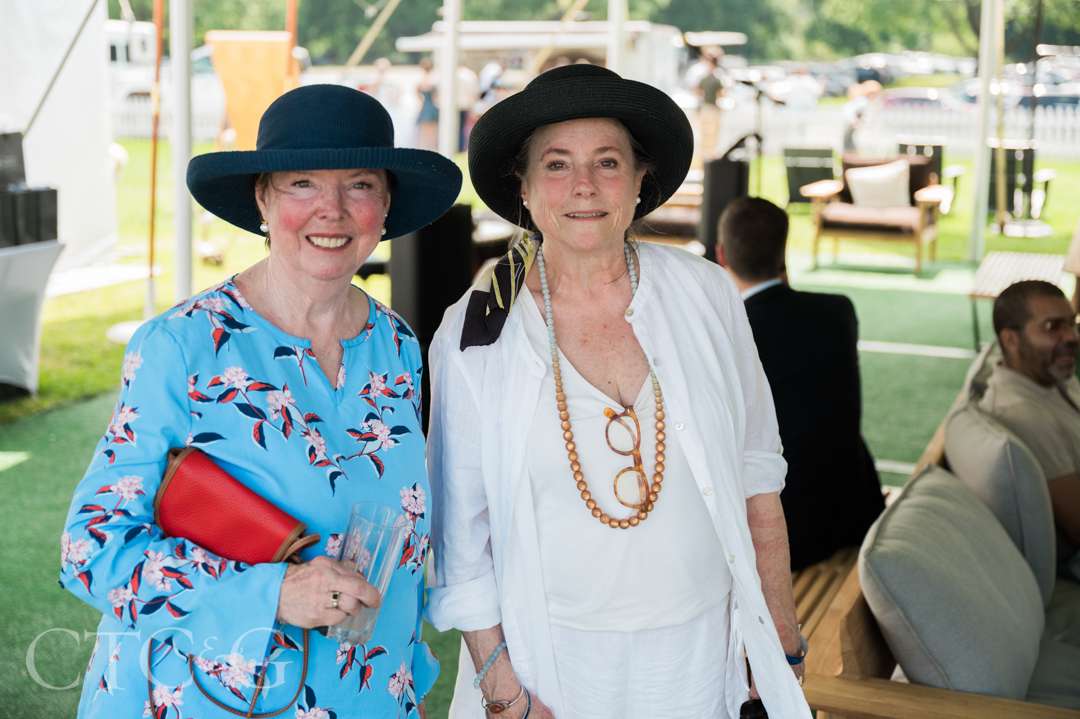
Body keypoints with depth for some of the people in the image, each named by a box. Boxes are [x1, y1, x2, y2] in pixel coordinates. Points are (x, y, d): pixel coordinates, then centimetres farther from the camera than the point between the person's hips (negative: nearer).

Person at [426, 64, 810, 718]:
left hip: (696, 649, 2)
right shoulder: (474, 334, -11)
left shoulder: (706, 296, -7)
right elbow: (460, 533, -5)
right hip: (553, 657, -1)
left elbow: (755, 476, 1)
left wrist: (784, 645, 4)